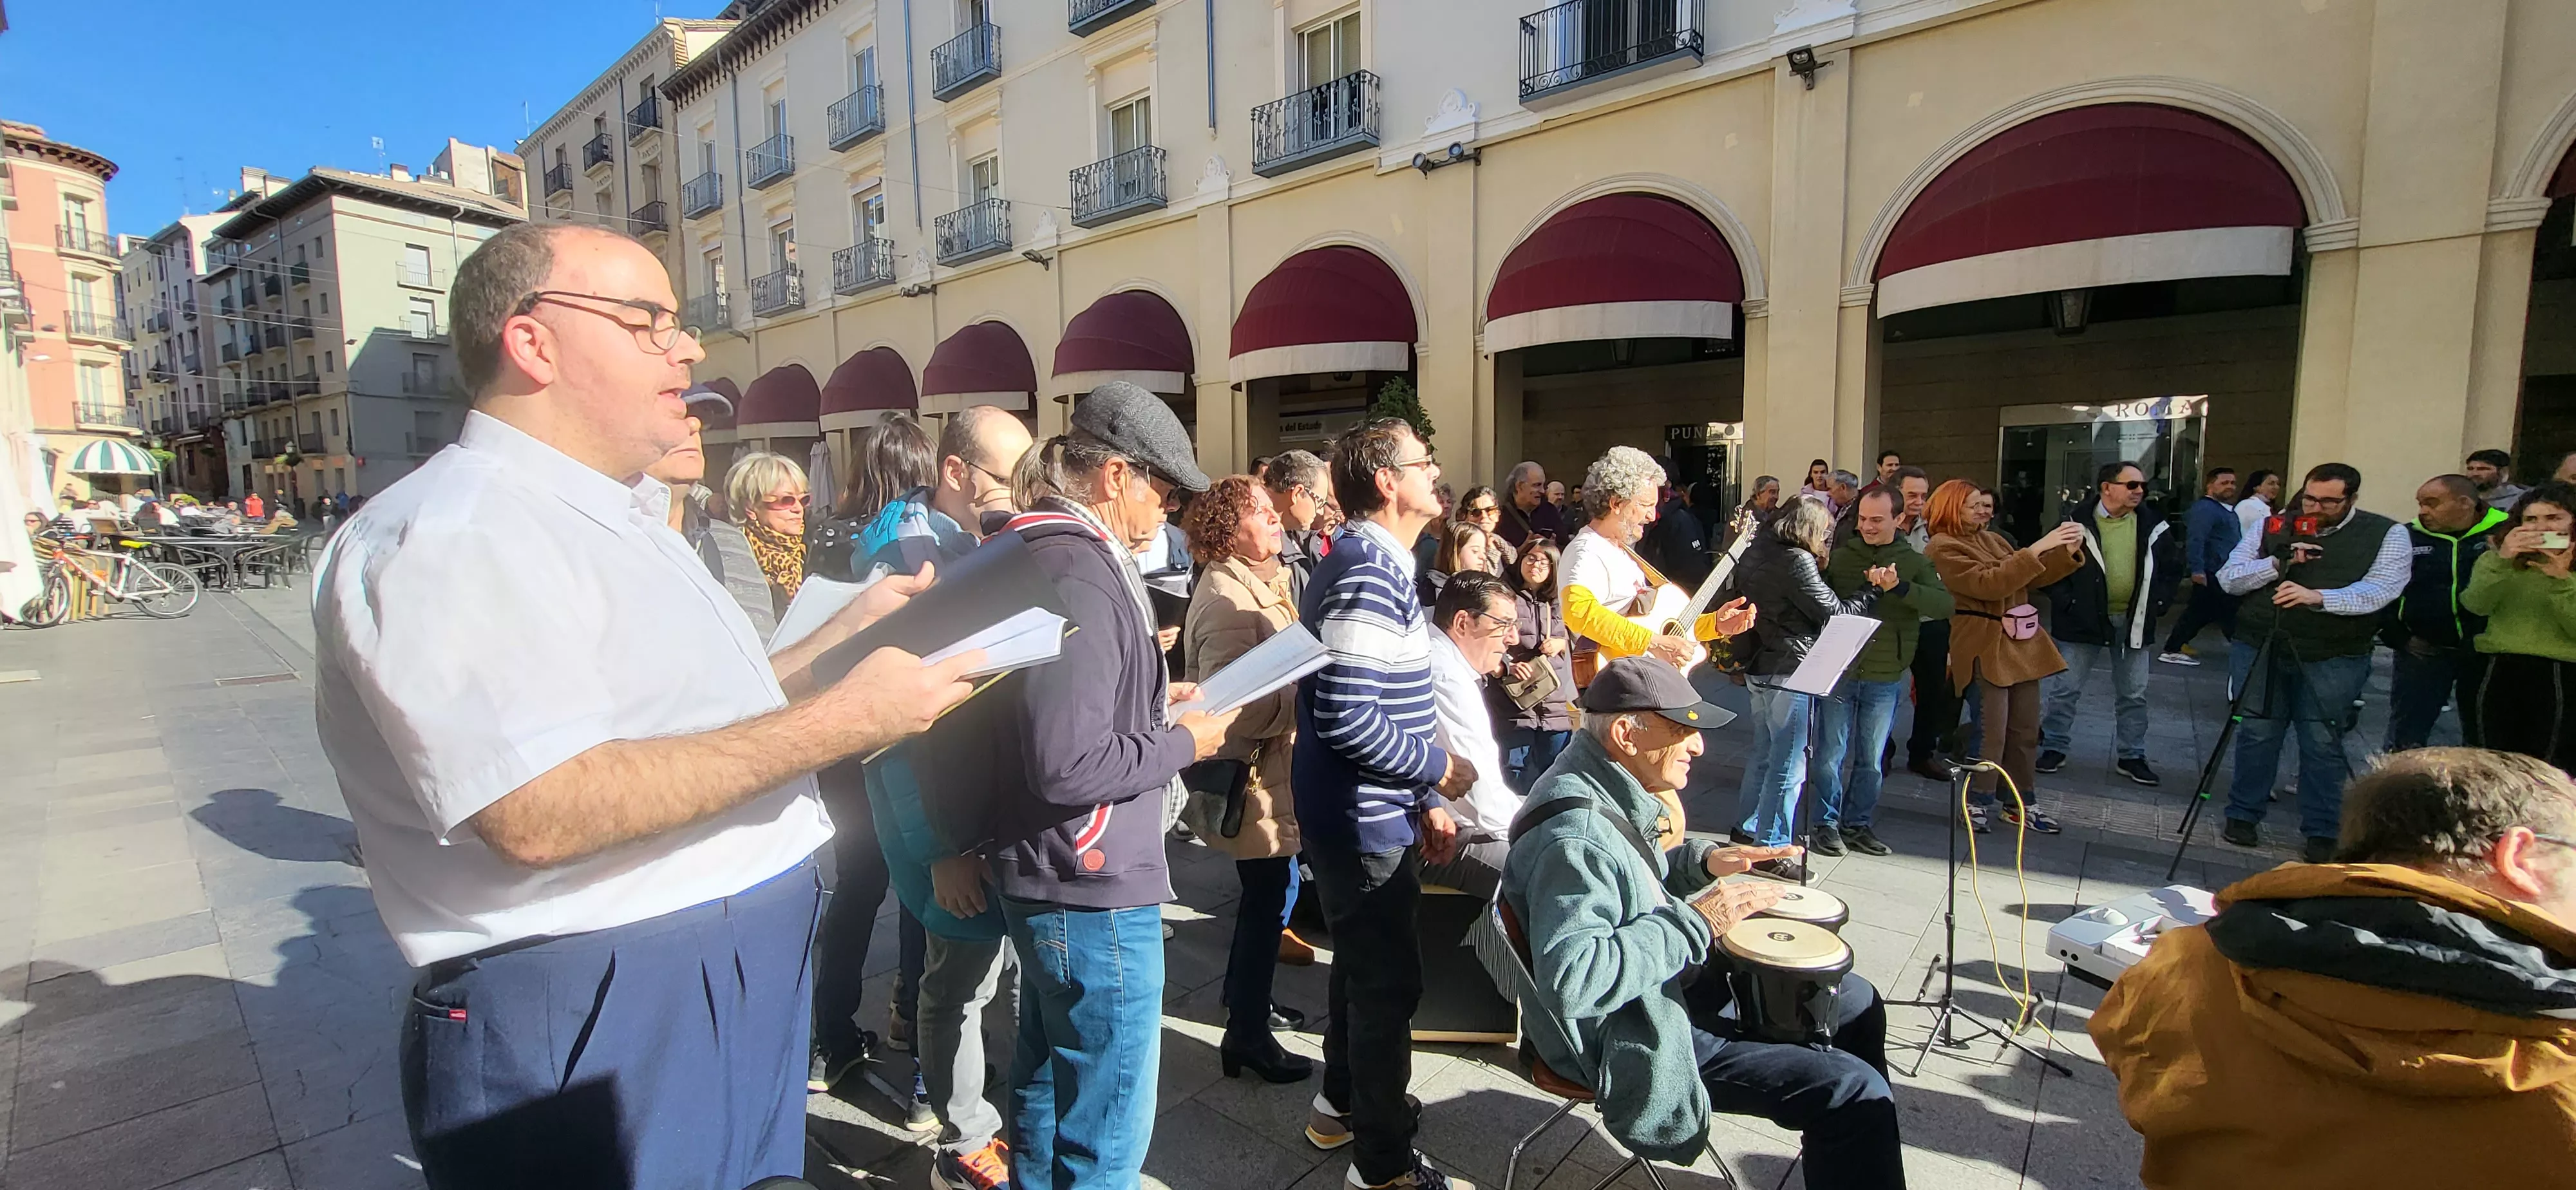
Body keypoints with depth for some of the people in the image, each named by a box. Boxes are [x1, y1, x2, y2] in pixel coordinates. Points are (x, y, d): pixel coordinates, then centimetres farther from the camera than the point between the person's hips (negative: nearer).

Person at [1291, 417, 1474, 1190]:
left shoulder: (1374, 564, 11)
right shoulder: (1368, 573, -22)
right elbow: (1347, 717, -29)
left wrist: (1424, 801, 15)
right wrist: (1439, 770, -16)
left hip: (1369, 814, 10)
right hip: (1363, 822, -10)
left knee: (1366, 966, 23)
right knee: (1390, 983, 4)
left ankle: (1342, 1104, 42)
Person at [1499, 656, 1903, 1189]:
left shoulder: (1611, 786, 0)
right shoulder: (1575, 837, -32)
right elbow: (1569, 981, -40)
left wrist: (1703, 860, 0)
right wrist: (1696, 922, -31)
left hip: (1670, 982, 11)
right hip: (1635, 1040, -10)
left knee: (1854, 999, 20)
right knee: (1853, 1093, -16)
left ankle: (1865, 1145, 39)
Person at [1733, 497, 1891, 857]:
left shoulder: (1756, 552, 9)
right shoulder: (1797, 561, -17)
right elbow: (1835, 614, -13)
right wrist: (1874, 588, -1)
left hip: (1758, 668, 9)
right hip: (1787, 671, -9)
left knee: (1764, 753, 21)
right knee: (1789, 763, -1)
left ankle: (1748, 827, 31)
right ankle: (1771, 846, 4)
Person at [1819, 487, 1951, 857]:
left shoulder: (1915, 562, 2)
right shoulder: (1840, 555, 1)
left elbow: (1945, 605, -13)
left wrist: (1899, 587, -25)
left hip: (1885, 679, 1)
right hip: (1839, 671, -1)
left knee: (1871, 760, 13)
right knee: (1830, 754, 2)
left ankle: (1858, 823, 27)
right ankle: (1828, 823, 16)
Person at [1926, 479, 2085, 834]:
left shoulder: (1993, 539, 15)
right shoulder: (1944, 548, -9)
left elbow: (2031, 577, 18)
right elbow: (1989, 584, -20)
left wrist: (2068, 552, 3)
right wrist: (2037, 549, -23)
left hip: (2021, 642, 8)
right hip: (1985, 645, -8)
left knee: (2025, 729, 11)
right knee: (1991, 731, -9)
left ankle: (2022, 803, 22)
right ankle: (1977, 802, 6)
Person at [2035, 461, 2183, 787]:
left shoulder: (2152, 524, 3)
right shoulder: (2079, 523, -9)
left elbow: (2173, 566, 15)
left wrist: (2157, 602, 5)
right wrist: (2067, 601, -11)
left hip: (2134, 622, 4)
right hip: (2085, 621, -4)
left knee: (2133, 694, 13)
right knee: (2065, 688, 1)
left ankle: (2132, 756, 25)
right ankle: (2054, 747, 15)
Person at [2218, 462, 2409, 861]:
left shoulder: (2387, 535, 1)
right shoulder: (2273, 527, 7)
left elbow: (2379, 590, -13)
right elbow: (2229, 579, 2)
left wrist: (2318, 597, -29)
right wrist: (2278, 563, -14)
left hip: (2333, 659, -2)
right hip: (2259, 649, 2)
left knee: (2323, 743, 3)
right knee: (2257, 734, 8)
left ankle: (2322, 833, 15)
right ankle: (2243, 816, 20)